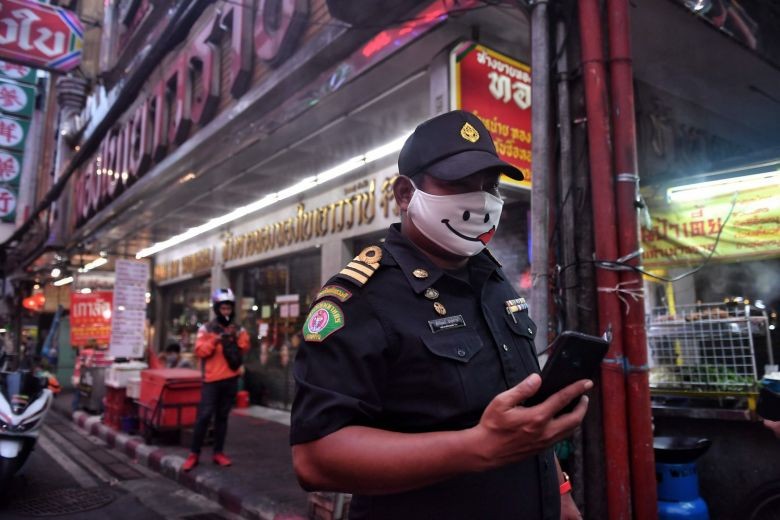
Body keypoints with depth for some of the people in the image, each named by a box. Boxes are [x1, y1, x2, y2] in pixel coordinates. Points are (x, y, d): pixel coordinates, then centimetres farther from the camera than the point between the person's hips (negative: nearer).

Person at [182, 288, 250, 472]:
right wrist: (215, 340, -23)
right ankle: (194, 454, 4)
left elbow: (245, 348, -3)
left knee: (222, 416, 10)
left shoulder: (238, 330, 9)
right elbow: (199, 351, -11)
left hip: (231, 379, 3)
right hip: (212, 379, -3)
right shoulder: (207, 329, -1)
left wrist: (237, 336, -19)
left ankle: (218, 452, 17)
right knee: (204, 415, -6)